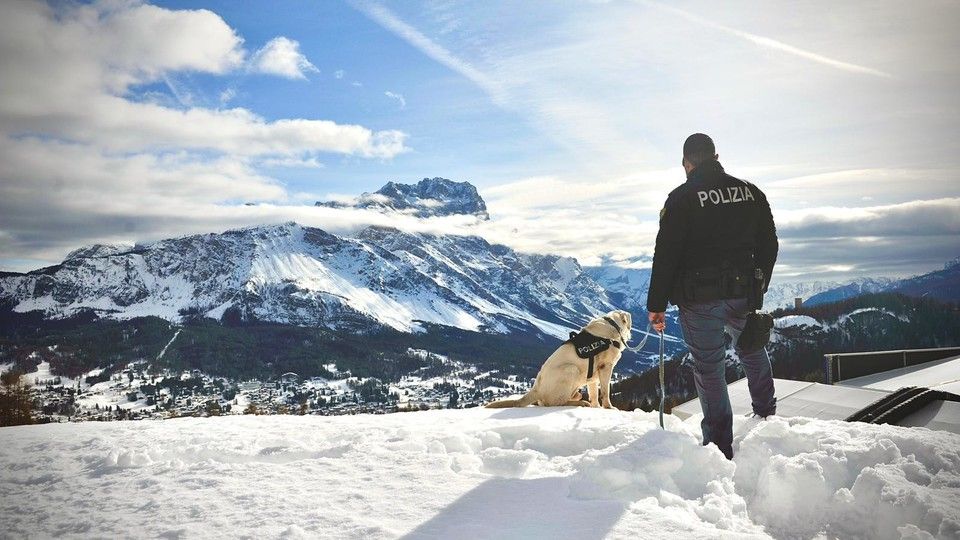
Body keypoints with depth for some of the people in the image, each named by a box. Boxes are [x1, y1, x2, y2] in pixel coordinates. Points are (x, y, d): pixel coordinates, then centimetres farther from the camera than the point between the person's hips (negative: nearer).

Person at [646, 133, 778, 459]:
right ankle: (766, 414, 42)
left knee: (709, 369, 5)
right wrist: (759, 286, 25)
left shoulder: (682, 198, -11)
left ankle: (720, 447, 13)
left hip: (700, 300, -4)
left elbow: (666, 254, -14)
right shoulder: (751, 192, 5)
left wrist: (656, 304, -8)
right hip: (744, 295, 5)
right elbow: (769, 245, 12)